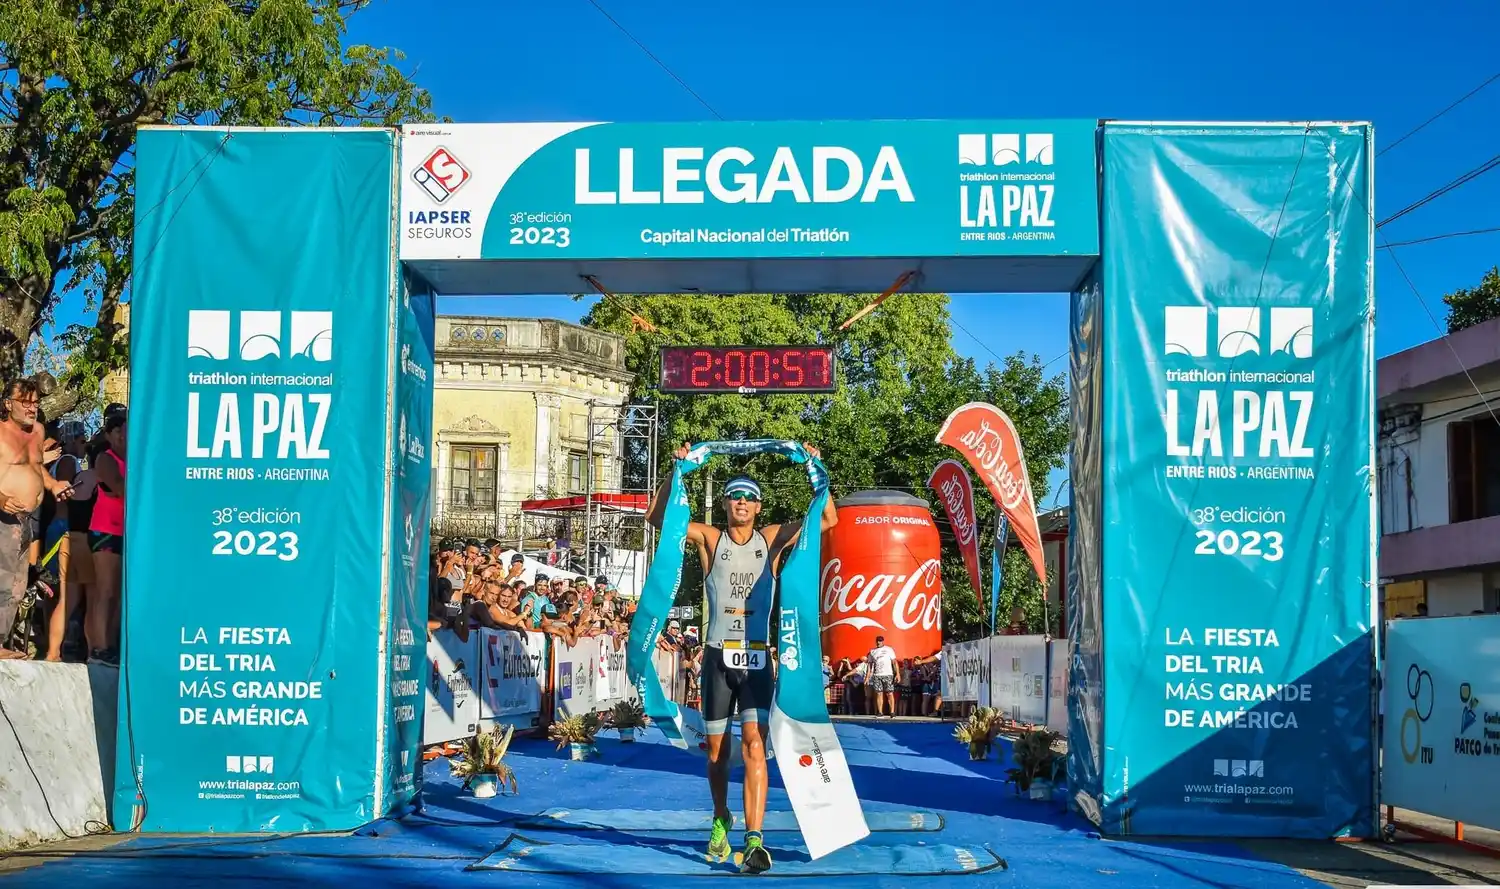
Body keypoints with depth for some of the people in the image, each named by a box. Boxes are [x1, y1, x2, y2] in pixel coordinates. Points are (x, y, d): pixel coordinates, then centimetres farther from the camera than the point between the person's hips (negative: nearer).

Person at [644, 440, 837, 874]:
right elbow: (656, 516, -2)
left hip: (757, 658, -1)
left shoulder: (771, 539, 4)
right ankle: (720, 820, 34)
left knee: (754, 745, -13)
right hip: (718, 655, 1)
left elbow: (828, 519, 3)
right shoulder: (710, 539, 2)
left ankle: (754, 840, -19)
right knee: (717, 748, 11)